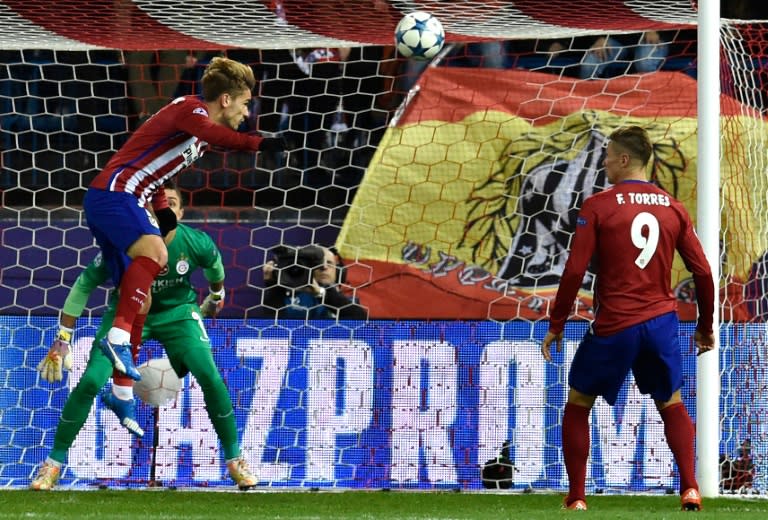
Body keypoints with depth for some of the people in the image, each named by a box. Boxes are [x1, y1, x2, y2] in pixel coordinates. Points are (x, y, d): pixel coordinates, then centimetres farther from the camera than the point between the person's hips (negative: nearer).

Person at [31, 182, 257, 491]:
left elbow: (214, 263, 5)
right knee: (90, 382, -17)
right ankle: (53, 465, -2)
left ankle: (234, 461, 1)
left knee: (211, 379, -17)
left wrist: (217, 295, 24)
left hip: (176, 312, 1)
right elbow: (84, 285, -16)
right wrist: (62, 340, -16)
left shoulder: (193, 243, -21)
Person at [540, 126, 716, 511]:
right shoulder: (673, 208, 6)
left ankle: (576, 498, 10)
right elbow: (703, 273, 7)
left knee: (578, 404, 14)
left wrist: (556, 325, 0)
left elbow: (574, 271, -9)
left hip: (615, 326, -4)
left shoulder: (598, 207, -6)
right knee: (671, 404, 22)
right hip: (662, 321, 4)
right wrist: (705, 327, 20)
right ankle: (690, 489, 7)